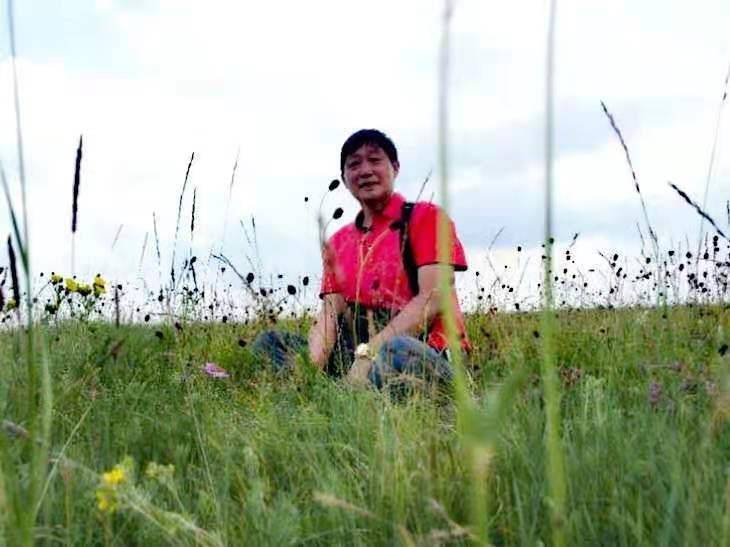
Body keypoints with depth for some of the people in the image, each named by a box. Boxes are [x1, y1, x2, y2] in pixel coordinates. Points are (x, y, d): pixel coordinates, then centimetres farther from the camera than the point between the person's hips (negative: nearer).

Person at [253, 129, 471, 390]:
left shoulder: (425, 217, 0)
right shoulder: (338, 242, 17)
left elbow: (434, 299, -13)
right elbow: (329, 313, 5)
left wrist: (368, 353, -22)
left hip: (426, 352, -6)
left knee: (396, 351, -41)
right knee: (269, 343, -4)